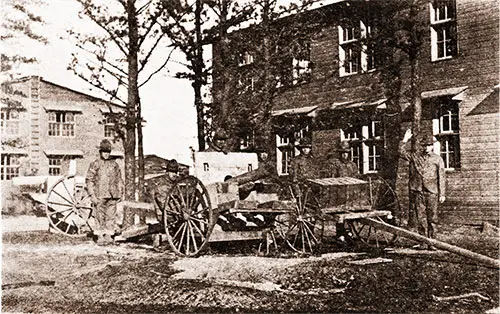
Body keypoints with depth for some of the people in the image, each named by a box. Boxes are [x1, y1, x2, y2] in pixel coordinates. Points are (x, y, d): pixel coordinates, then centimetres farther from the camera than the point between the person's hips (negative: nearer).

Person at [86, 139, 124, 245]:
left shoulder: (114, 165, 12)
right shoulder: (95, 164, 1)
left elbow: (119, 180, 18)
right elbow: (89, 180, -1)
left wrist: (120, 193, 10)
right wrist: (92, 195, -8)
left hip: (112, 196, 3)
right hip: (99, 196, -3)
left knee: (111, 216, 3)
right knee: (100, 217, 0)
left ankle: (108, 236, 10)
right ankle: (100, 237, 7)